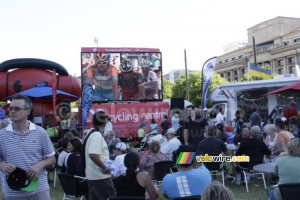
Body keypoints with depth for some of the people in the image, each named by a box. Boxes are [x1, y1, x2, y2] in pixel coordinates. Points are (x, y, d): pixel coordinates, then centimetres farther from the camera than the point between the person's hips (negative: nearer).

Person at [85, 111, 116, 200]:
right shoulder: (97, 135, -18)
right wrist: (105, 168, -20)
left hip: (92, 175, 10)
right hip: (100, 176, -9)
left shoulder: (91, 133, 12)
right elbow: (93, 155, -30)